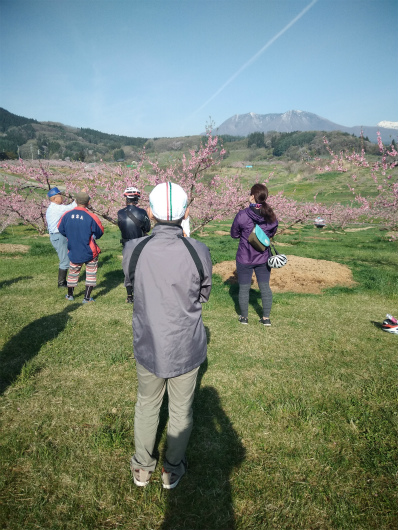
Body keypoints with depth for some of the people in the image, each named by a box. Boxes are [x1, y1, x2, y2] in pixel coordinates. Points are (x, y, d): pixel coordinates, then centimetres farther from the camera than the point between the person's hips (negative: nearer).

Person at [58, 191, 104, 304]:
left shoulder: (66, 215, -6)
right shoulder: (91, 216, -16)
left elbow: (61, 229, 7)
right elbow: (99, 232, -6)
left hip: (73, 251, 4)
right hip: (90, 252, -4)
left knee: (73, 272, 21)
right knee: (91, 273, 11)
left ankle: (70, 295, 35)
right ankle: (87, 297, 12)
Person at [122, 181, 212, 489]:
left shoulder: (133, 250, -16)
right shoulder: (199, 252, -19)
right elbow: (203, 296, -2)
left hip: (148, 346, 1)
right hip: (186, 348, -1)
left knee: (147, 405, 25)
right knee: (181, 409, 21)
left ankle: (142, 468, 45)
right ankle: (172, 470, 43)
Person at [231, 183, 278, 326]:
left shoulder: (242, 215, -21)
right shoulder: (271, 216, -9)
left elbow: (234, 234, -6)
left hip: (244, 258, -3)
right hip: (263, 258, 3)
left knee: (244, 288, 14)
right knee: (265, 287, 16)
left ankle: (244, 317, 28)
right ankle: (266, 318, 24)